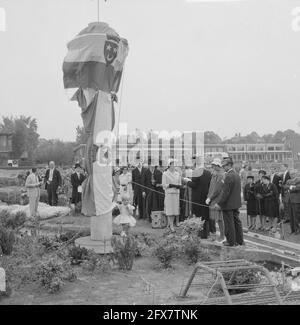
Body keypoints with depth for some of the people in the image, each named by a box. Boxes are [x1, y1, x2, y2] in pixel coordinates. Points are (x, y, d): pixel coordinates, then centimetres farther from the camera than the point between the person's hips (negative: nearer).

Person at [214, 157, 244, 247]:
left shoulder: (229, 177, -20)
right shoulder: (237, 175, 8)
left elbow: (225, 192, -22)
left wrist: (219, 203, -17)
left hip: (228, 204, -9)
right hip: (236, 203, 9)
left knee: (229, 223, 1)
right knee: (236, 221, 16)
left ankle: (231, 241, 9)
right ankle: (240, 240, 24)